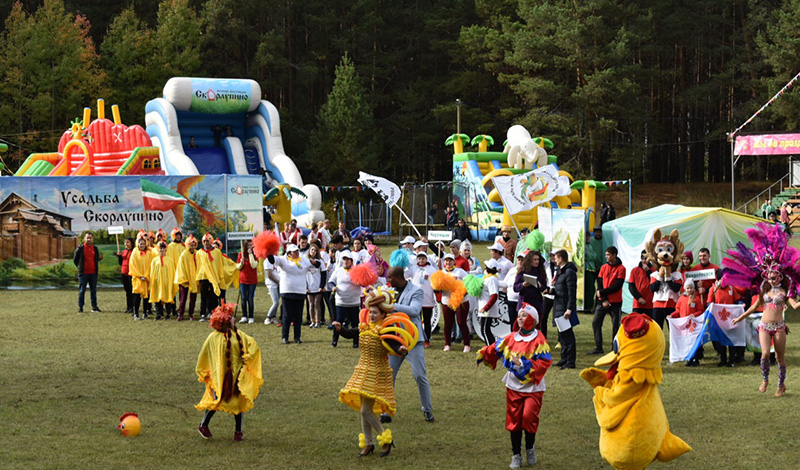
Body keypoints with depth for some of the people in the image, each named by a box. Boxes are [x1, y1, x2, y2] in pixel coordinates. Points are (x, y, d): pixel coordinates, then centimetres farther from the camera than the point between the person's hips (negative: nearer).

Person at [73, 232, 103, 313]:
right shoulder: (80, 248, -3)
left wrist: (100, 257, 0)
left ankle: (94, 306, 14)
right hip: (83, 273, -4)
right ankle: (80, 307, 6)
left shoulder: (95, 249, 9)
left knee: (93, 290, 8)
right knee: (82, 290, 1)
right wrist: (80, 267, 4)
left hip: (93, 273, 4)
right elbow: (75, 259, 5)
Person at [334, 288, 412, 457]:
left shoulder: (385, 330, -17)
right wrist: (339, 329, 2)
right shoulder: (365, 326, 4)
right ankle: (368, 443, 25)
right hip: (363, 371, 8)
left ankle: (386, 439, 6)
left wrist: (401, 349, -52)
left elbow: (394, 346, -30)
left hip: (377, 373, -8)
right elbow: (350, 334, 20)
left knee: (366, 410, -10)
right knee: (364, 409, 13)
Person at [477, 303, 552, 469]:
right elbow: (496, 349, 12)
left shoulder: (539, 340, -11)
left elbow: (545, 362, -18)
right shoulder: (512, 338, 5)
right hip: (514, 386, 5)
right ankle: (516, 455, 19)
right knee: (514, 419, 6)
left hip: (532, 387, -5)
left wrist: (524, 364, -22)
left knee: (528, 416, -18)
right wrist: (483, 355, 0)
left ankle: (530, 449, 7)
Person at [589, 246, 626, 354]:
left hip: (615, 302, -4)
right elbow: (599, 284, 4)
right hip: (603, 301, 4)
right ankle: (598, 347, 3)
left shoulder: (621, 268, -6)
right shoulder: (603, 267, 8)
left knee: (616, 326, 0)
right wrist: (604, 300, -8)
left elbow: (617, 286, -12)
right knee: (596, 323, -2)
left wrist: (602, 292, -12)